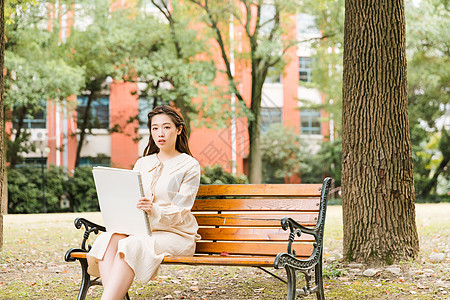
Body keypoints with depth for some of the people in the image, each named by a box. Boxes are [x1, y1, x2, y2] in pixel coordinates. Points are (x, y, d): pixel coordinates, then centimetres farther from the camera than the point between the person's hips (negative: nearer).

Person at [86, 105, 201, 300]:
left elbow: (179, 213, -9)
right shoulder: (142, 164, 18)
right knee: (109, 239, -29)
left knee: (132, 246, -35)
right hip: (141, 230, 5)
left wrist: (154, 211, -30)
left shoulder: (189, 166, 0)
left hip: (176, 234, -5)